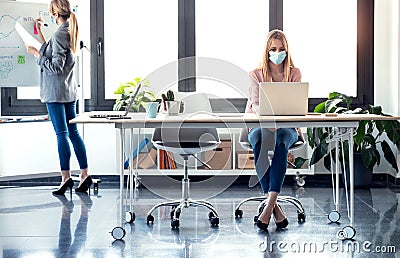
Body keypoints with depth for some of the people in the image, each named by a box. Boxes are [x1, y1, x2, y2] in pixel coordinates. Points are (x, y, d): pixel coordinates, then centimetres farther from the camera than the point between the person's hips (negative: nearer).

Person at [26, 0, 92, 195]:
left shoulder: (59, 34, -15)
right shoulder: (69, 32, 13)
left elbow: (56, 66, -19)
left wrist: (36, 53, -11)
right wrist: (39, 32, 26)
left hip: (56, 92, -9)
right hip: (69, 91, 9)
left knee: (61, 135, -5)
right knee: (73, 133, 10)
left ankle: (66, 177, -2)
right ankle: (85, 174, 10)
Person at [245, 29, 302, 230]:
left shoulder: (295, 74, 8)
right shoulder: (256, 74, 6)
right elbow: (255, 104, -8)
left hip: (287, 126, 0)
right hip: (259, 125, 0)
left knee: (281, 144, -37)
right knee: (258, 142, -37)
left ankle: (268, 206, -43)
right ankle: (275, 207, -38)